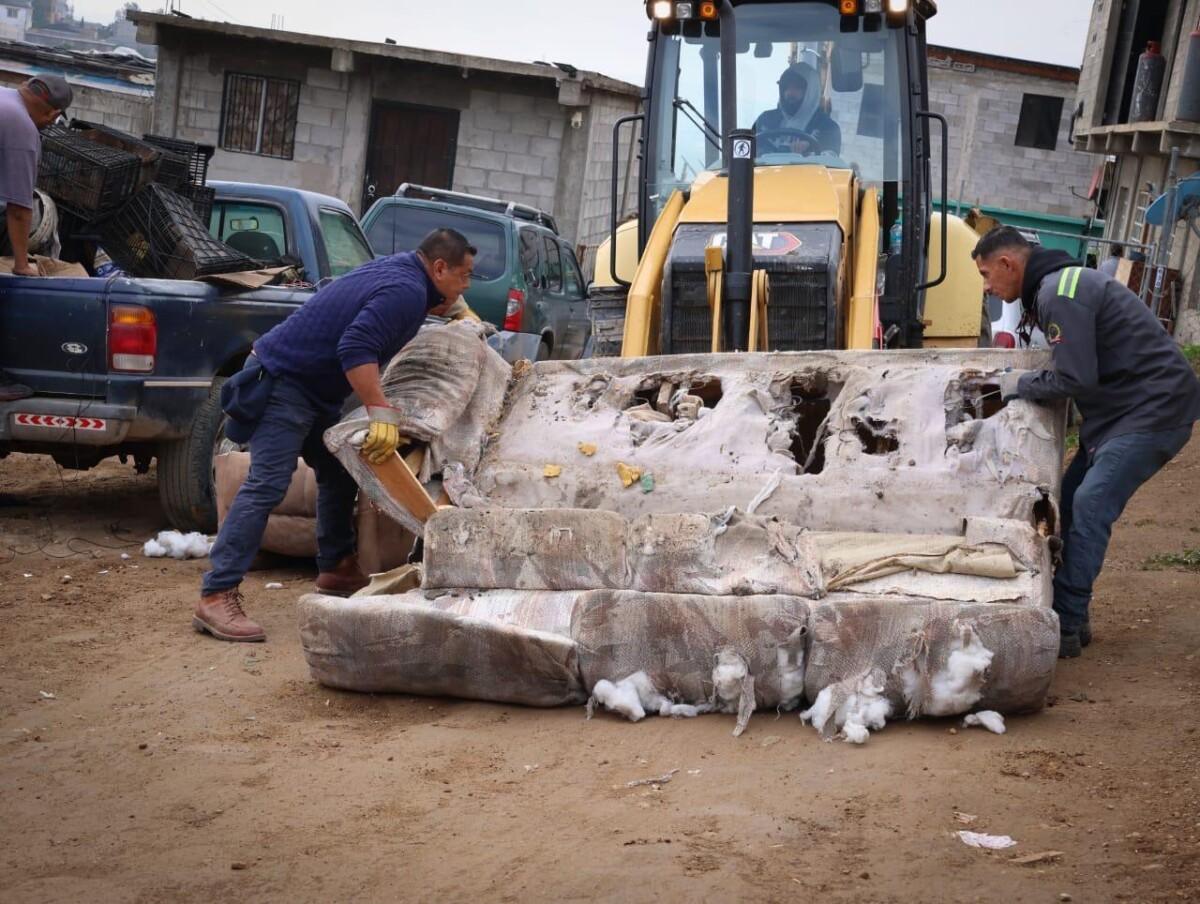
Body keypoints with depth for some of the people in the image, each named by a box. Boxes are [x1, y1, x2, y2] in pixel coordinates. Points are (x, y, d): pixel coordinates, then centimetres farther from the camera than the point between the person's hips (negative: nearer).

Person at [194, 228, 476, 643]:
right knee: (266, 487, -18)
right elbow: (355, 348, -32)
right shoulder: (406, 292, -19)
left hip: (314, 388, 11)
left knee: (339, 474, 20)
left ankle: (336, 569, 33)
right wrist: (381, 414, -36)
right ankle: (217, 595, -23)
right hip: (283, 381, -11)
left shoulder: (398, 269, 12)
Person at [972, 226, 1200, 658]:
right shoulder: (1057, 284, 15)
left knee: (1089, 506, -16)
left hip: (1154, 410, -11)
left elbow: (1075, 378, -21)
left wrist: (1020, 385, -6)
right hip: (1123, 409, 11)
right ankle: (1070, 616, 12)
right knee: (1069, 503, 8)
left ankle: (1066, 630, -16)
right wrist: (1020, 381, 7)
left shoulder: (1059, 294, -18)